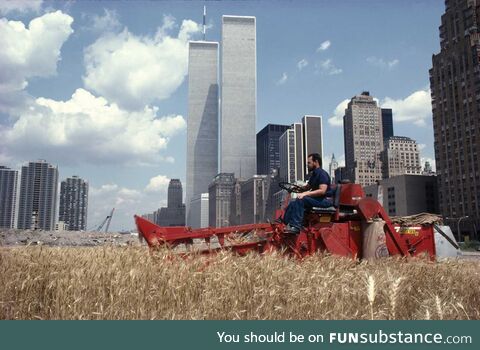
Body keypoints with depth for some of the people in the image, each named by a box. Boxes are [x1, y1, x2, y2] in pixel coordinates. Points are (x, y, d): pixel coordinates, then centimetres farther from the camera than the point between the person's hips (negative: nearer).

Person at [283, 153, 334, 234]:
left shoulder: (322, 174, -13)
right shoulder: (314, 174, 18)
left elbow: (322, 191, -25)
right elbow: (308, 187, 30)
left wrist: (305, 194, -28)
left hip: (325, 200, -10)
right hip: (316, 199, 10)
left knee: (300, 200, -28)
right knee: (293, 203, -1)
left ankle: (296, 227, -33)